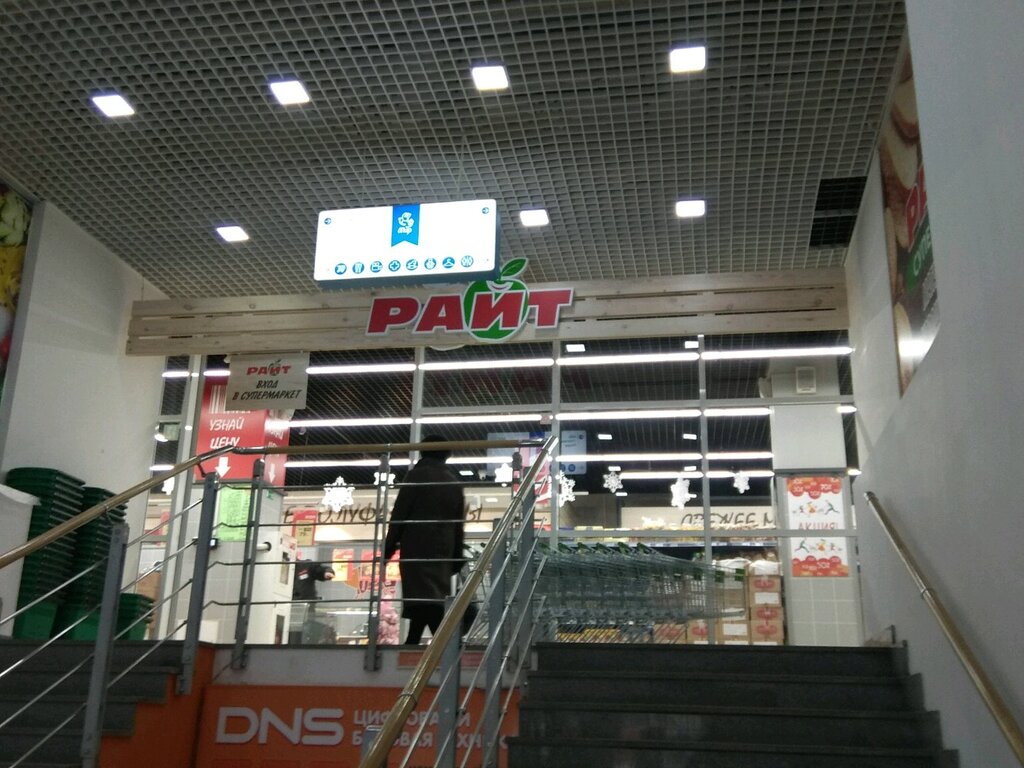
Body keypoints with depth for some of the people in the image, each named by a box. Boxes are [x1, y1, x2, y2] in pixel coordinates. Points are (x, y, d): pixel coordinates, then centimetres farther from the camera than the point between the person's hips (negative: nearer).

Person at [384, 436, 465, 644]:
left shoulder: (417, 476, 1)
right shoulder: (454, 484, 16)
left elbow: (399, 515, -5)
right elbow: (458, 527, 15)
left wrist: (388, 549, -1)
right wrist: (457, 560, 19)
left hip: (417, 549, -6)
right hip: (442, 552, 6)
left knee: (423, 600, -12)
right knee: (435, 601, 9)